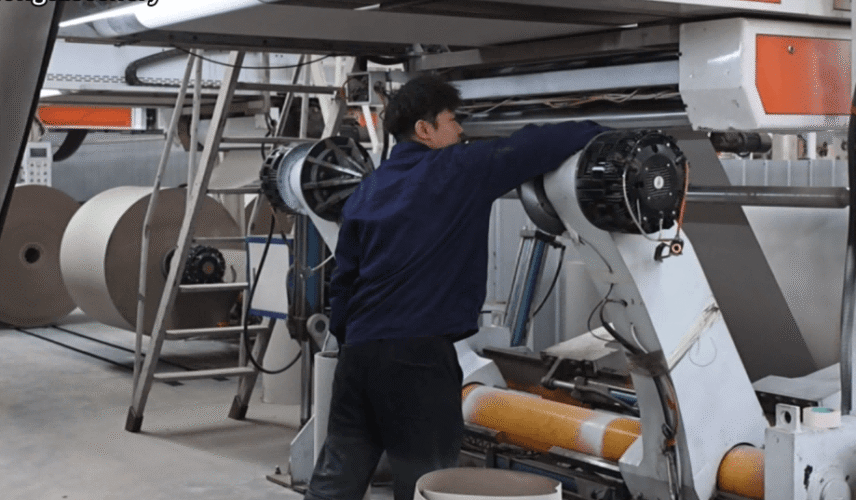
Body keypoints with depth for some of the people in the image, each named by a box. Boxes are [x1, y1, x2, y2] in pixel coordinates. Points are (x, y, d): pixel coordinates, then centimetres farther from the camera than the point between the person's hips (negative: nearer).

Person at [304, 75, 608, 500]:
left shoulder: (369, 189, 15)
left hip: (358, 349, 7)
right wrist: (596, 132, 12)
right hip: (418, 354, -7)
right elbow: (532, 147, -2)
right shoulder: (459, 171, -4)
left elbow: (343, 277, 18)